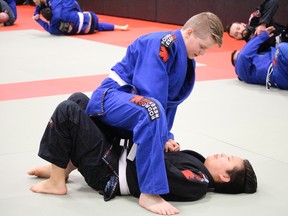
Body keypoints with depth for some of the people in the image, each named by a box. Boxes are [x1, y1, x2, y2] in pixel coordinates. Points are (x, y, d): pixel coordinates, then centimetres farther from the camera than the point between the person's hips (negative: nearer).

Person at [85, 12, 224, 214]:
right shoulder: (163, 43, -21)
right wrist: (162, 135, -19)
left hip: (134, 103, 11)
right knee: (152, 112, -39)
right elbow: (152, 96, -26)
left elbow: (169, 101, 15)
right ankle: (149, 193, -40)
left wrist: (164, 136, 8)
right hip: (112, 97, -10)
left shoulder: (186, 59, 9)